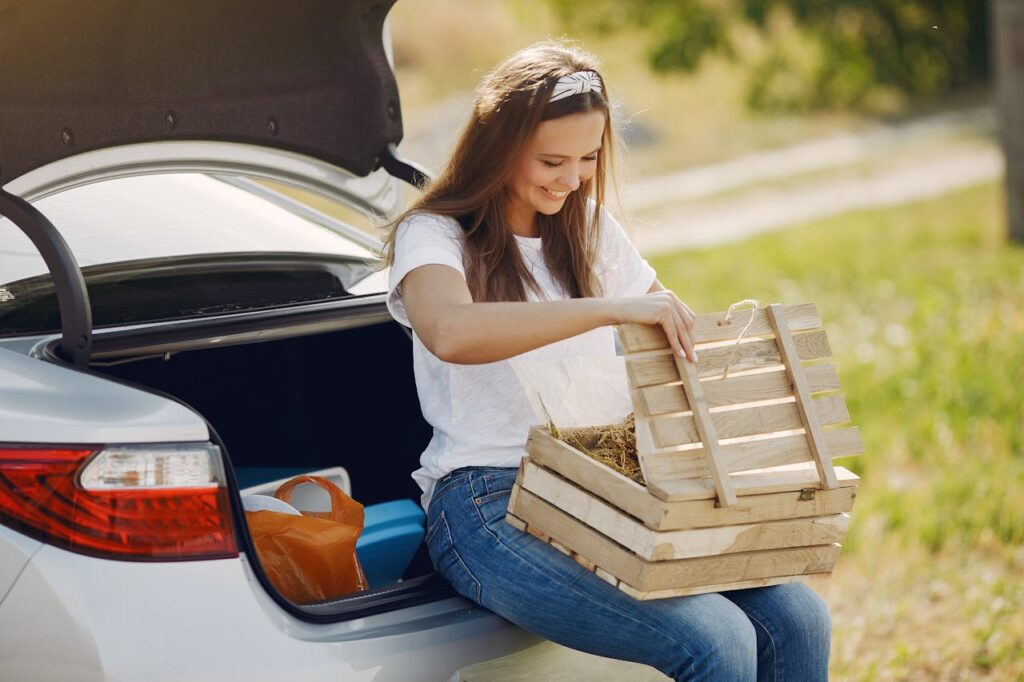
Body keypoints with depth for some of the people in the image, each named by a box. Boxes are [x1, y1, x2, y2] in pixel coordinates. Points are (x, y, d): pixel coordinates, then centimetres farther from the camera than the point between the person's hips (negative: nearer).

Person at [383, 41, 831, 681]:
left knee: (799, 621, -17)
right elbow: (448, 331, -28)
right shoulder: (433, 236, -4)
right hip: (489, 502, -7)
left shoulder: (590, 226, 16)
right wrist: (610, 308, -34)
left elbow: (672, 328, 27)